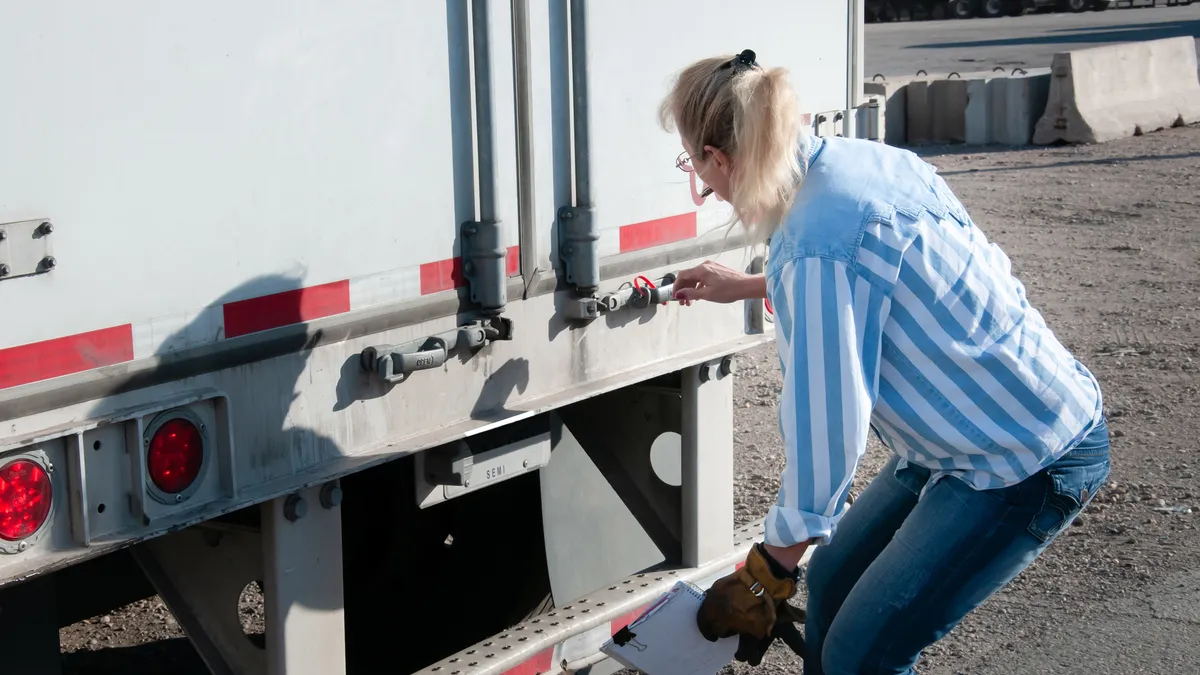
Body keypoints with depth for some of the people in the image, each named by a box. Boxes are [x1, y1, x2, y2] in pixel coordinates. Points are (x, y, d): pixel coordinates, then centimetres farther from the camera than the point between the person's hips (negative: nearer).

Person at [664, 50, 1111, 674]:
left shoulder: (815, 243, -29)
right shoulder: (859, 156, -1)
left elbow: (825, 437, -26)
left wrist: (765, 578, -14)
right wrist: (745, 287, 32)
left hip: (1025, 464, -10)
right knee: (832, 577, 15)